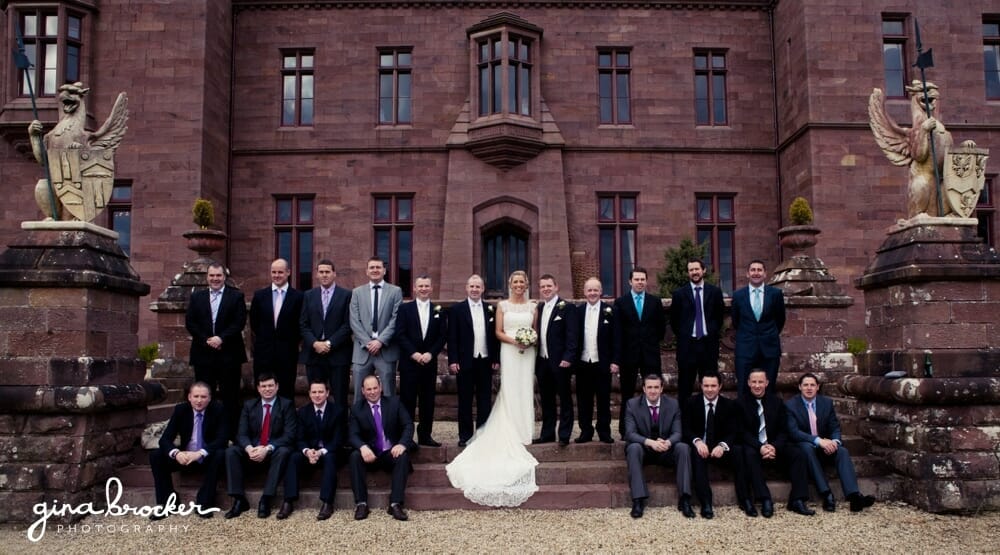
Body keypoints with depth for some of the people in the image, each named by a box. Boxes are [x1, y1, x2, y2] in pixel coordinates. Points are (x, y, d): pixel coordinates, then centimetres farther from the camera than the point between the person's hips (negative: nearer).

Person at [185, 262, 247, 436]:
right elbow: (189, 322, 5)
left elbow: (239, 322, -4)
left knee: (230, 396, 0)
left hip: (229, 354, -2)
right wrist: (206, 340, -8)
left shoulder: (236, 296, 5)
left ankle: (231, 433, 6)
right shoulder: (196, 297, 13)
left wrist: (221, 338, -15)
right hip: (203, 354, 2)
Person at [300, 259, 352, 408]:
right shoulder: (309, 295, 13)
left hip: (338, 354, -3)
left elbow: (348, 325, -4)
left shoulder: (346, 295, 2)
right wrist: (315, 343, -7)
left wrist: (330, 343, -11)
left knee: (340, 397, -1)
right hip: (313, 353, 3)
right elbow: (303, 324, 8)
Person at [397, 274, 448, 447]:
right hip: (409, 362, -2)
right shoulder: (404, 308, 4)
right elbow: (400, 334, -3)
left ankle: (425, 435, 15)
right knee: (407, 400, 0)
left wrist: (430, 354, -9)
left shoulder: (439, 311, 9)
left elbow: (442, 336, 5)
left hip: (430, 362, 2)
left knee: (428, 400, 6)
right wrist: (414, 354, -13)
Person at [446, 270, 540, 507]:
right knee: (510, 390, -5)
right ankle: (512, 434, 0)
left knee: (525, 390, 2)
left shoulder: (532, 307, 11)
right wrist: (514, 341, -14)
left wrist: (530, 341, -8)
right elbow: (498, 332, 2)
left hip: (528, 353, 2)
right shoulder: (503, 306, 5)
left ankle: (524, 432, 10)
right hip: (509, 352, -2)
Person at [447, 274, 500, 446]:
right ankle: (465, 436, 13)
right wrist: (453, 360, -9)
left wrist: (496, 359, 5)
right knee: (465, 401, 5)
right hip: (465, 362, -3)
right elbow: (452, 337, -3)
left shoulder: (490, 310, 9)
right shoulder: (456, 309, 0)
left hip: (485, 362, 3)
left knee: (485, 401, 7)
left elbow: (495, 336, 10)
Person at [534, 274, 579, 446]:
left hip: (560, 362, -6)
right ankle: (547, 434, 22)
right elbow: (537, 333, 12)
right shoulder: (539, 308, 12)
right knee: (546, 400, 13)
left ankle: (564, 435, 11)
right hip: (542, 361, 6)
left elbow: (572, 335, -12)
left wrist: (568, 358, -19)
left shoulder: (567, 307, -7)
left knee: (565, 399, 4)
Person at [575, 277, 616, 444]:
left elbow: (615, 338, -2)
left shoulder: (609, 311, -1)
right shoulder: (578, 311, 5)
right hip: (583, 363, 2)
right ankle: (586, 431, 19)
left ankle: (604, 431, 18)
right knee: (584, 400, 9)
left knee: (604, 400, 7)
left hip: (602, 364, -2)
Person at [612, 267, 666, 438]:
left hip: (650, 354, 1)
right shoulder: (620, 302, -1)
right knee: (627, 395, 7)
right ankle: (625, 431, 15)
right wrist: (615, 359, -11)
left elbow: (661, 327, 13)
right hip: (628, 354, -1)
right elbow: (617, 332, -6)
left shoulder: (655, 301, 5)